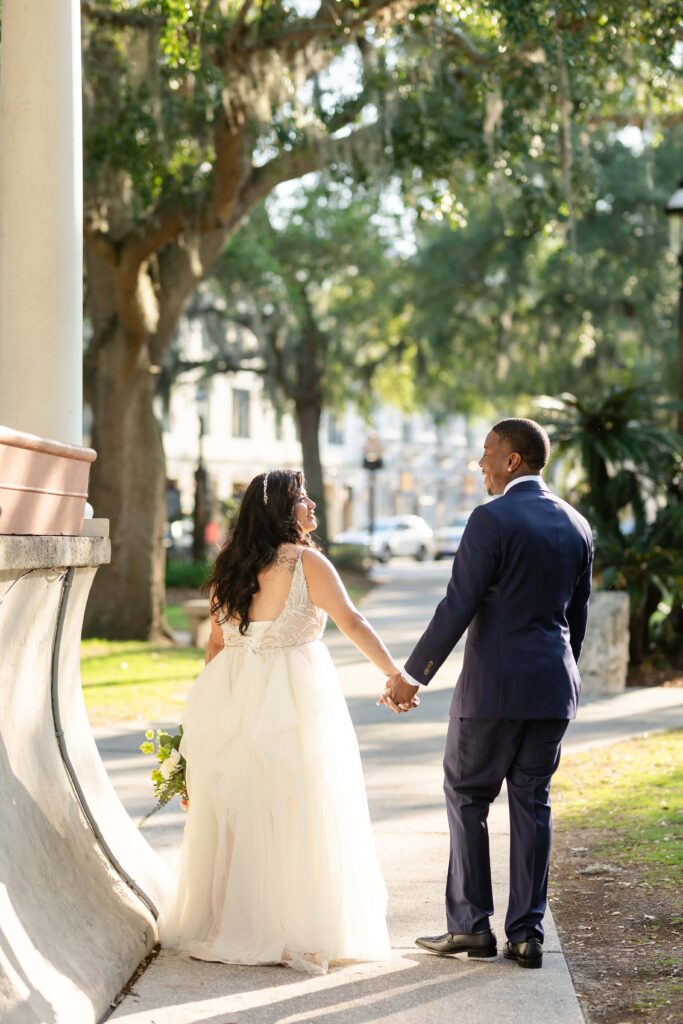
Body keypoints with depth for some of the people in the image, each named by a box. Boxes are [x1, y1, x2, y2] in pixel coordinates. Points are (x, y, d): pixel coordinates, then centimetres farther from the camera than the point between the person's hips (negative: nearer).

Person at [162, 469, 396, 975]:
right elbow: (352, 620, -15)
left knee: (237, 813, 12)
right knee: (295, 815, 0)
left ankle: (226, 926, 19)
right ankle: (301, 932, 3)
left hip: (234, 698, 6)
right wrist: (395, 673, -15)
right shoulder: (305, 560, -8)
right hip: (291, 698, -6)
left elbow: (216, 642, 13)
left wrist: (216, 705, 20)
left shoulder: (233, 564, 10)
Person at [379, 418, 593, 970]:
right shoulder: (576, 525, 9)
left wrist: (412, 675, -8)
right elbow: (577, 615, 14)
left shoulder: (492, 520, -12)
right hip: (554, 688, 6)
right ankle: (526, 933, 9)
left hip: (495, 685, -6)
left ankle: (471, 925, 9)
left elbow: (458, 606, -14)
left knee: (466, 796, 7)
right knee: (532, 803, 9)